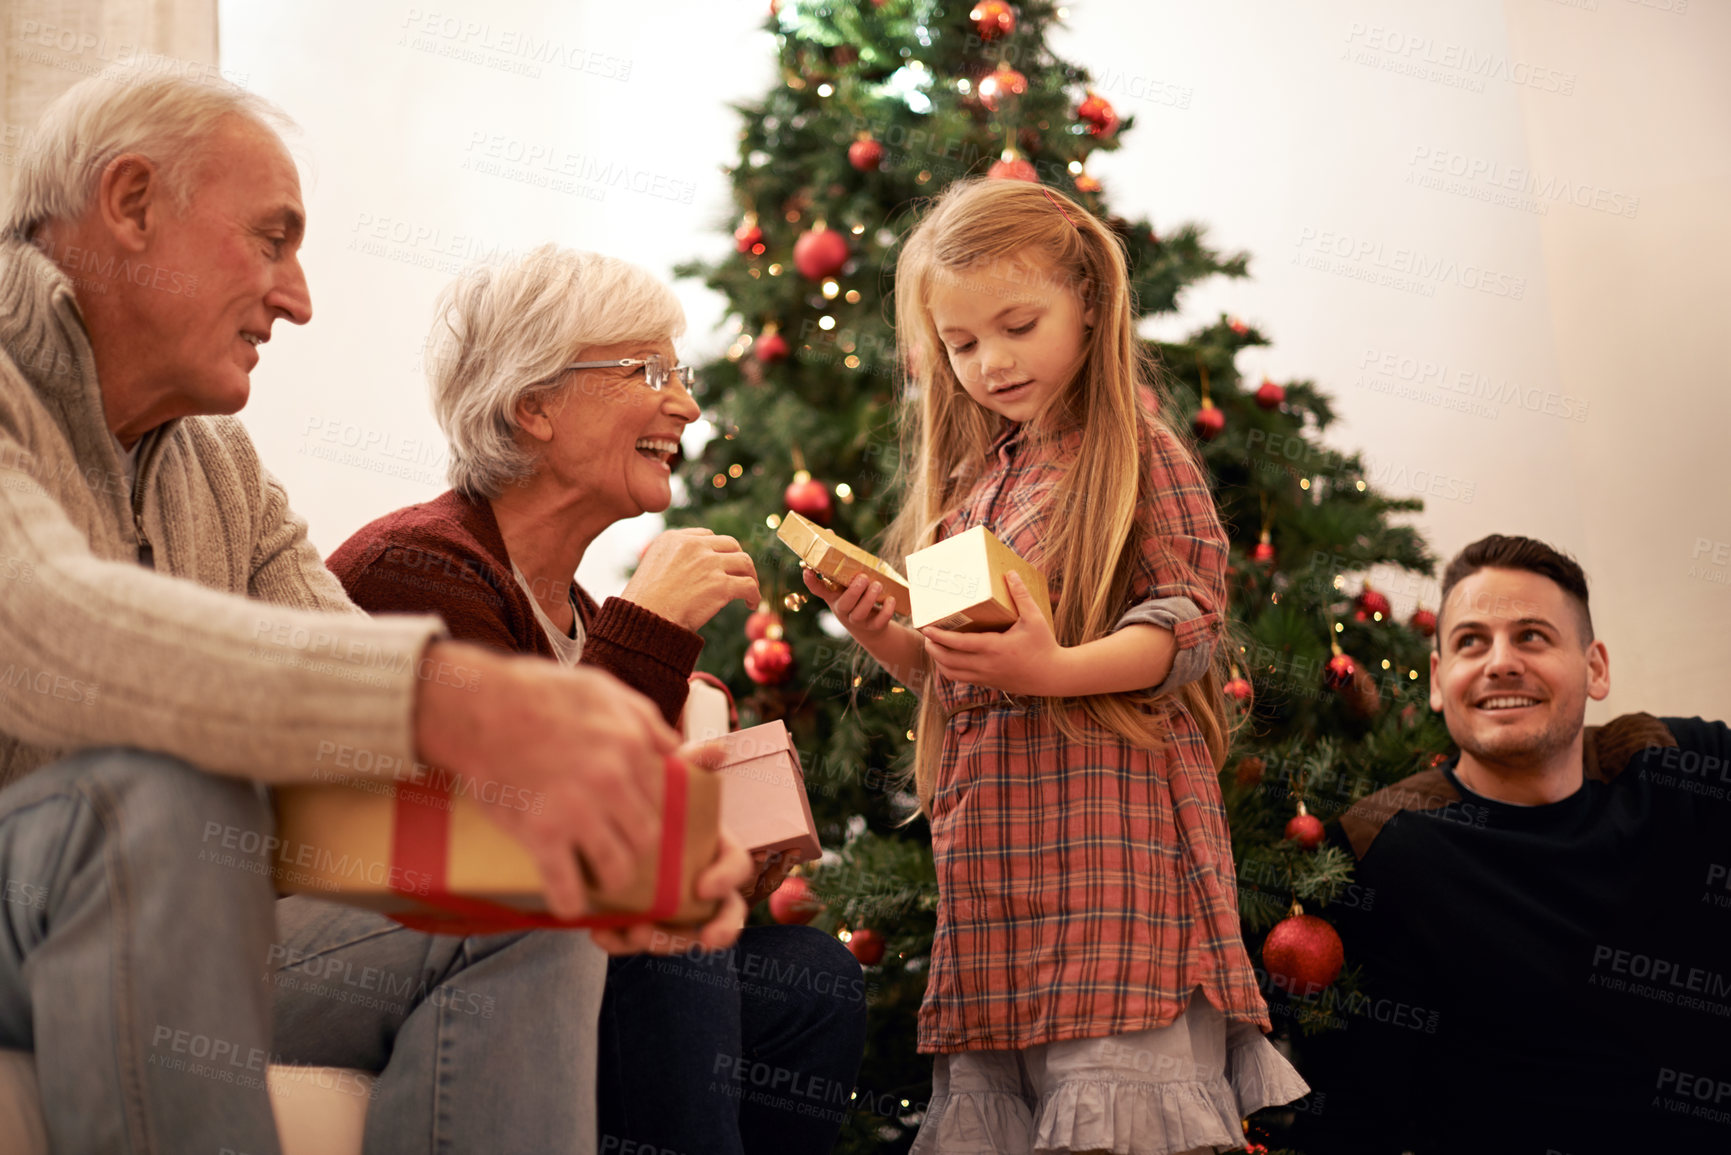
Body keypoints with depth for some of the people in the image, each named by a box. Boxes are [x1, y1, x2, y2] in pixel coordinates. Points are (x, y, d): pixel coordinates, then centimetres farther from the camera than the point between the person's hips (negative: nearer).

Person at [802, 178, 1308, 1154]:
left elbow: (1188, 626, -9)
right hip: (988, 815, 7)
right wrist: (878, 631, 1)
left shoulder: (1138, 451, -1)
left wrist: (1054, 670, -24)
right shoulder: (969, 478, 18)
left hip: (1109, 806, -6)